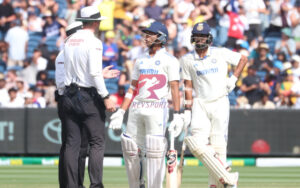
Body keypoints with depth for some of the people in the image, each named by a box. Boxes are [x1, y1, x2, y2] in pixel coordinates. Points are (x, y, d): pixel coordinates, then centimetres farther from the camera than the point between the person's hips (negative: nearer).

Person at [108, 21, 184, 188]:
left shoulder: (169, 60, 2)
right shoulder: (141, 60, 19)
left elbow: (175, 88, -6)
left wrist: (177, 115, -14)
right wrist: (121, 112, 11)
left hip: (157, 108, -6)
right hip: (136, 108, 6)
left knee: (155, 150, -13)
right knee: (131, 148, 3)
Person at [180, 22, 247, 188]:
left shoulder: (221, 54, 2)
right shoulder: (187, 60, 7)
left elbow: (243, 59, 14)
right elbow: (188, 86, 9)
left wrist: (233, 78, 1)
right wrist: (187, 110, 3)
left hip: (220, 104, -1)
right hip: (200, 104, 1)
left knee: (218, 146, -5)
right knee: (198, 145, -17)